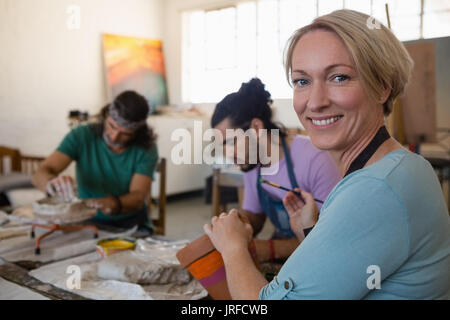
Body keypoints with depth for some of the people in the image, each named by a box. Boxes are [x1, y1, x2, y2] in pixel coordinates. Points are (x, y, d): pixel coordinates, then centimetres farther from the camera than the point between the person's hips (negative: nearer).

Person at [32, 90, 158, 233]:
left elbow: (138, 197, -19)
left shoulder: (147, 149, -9)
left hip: (131, 226, 1)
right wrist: (51, 181, -40)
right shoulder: (82, 136, -8)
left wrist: (114, 204, -43)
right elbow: (40, 175, -15)